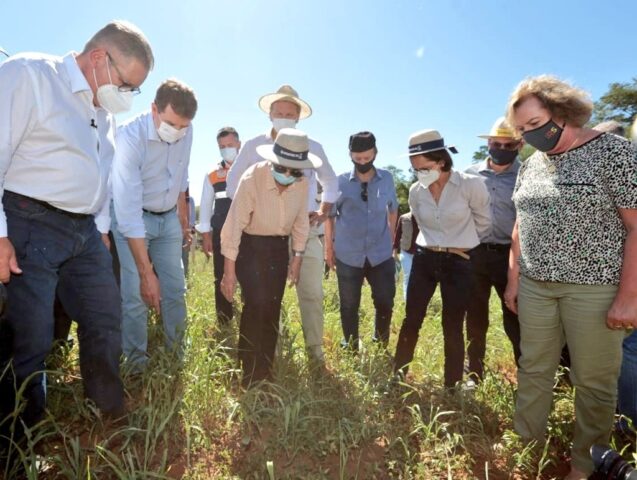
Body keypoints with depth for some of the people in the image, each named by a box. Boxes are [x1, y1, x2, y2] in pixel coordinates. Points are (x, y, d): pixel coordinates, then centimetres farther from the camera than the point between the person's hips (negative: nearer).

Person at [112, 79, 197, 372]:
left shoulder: (186, 132, -11)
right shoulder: (130, 137, -28)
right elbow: (128, 212, -30)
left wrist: (183, 219, 15)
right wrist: (146, 272, -31)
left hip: (169, 218, 5)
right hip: (132, 219, -5)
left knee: (175, 290, 5)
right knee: (136, 295, -9)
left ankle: (178, 357, 19)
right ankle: (137, 364, 9)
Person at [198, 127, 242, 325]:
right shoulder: (212, 175, 8)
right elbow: (205, 206, 11)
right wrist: (206, 236, 5)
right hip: (221, 234, 2)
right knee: (221, 279, 8)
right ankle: (224, 322, 20)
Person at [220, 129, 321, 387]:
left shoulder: (303, 183, -11)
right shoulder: (252, 178, -24)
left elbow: (301, 221, 3)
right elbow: (234, 224, -22)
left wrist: (297, 256, 5)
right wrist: (229, 270, -20)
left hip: (279, 247, 4)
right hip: (250, 245, -4)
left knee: (272, 308, 7)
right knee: (256, 304, -15)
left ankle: (266, 371, 24)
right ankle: (250, 375, 4)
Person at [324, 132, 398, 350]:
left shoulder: (387, 179, 1)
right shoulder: (340, 182, -4)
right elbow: (330, 215, 4)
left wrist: (390, 238, 14)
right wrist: (328, 246, 3)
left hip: (381, 255, 1)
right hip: (348, 255, -1)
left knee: (385, 302, 6)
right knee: (349, 306, 9)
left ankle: (381, 346, 29)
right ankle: (351, 350, 27)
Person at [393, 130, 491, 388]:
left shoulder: (471, 185, -13)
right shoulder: (416, 191, 0)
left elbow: (483, 222, 3)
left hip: (459, 263, -3)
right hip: (424, 259, 3)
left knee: (452, 327, 5)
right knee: (411, 321, 7)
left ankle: (452, 386, 22)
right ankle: (398, 377, 23)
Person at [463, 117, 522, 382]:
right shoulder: (470, 174, 6)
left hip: (510, 255, -2)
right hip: (475, 254, 3)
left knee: (516, 321, 5)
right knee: (475, 320, 13)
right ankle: (474, 376, 30)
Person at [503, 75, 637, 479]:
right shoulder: (532, 164, 9)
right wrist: (514, 279, 11)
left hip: (594, 287, -5)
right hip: (535, 286, 5)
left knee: (594, 382, 8)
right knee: (533, 370, 12)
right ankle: (525, 445, 28)